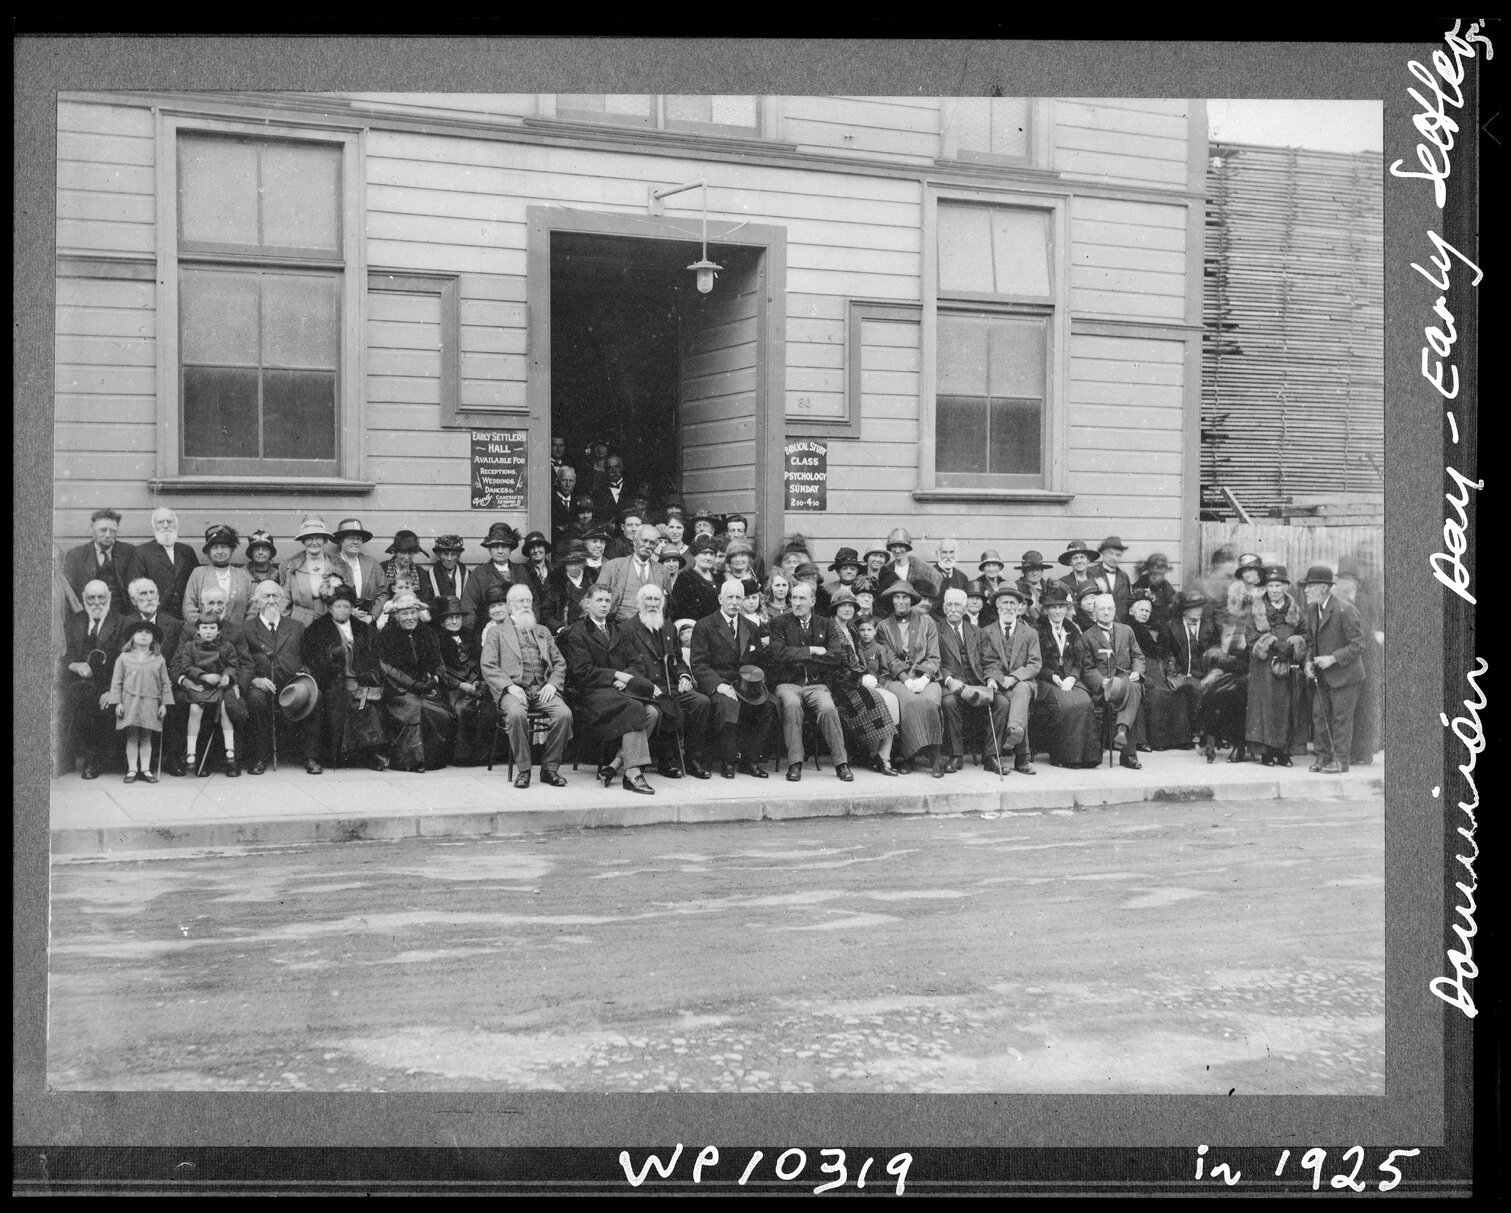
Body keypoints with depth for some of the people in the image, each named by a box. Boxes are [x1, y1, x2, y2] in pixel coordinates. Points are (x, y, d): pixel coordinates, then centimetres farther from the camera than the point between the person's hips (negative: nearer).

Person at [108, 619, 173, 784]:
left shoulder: (158, 660, 7)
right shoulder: (124, 658, 4)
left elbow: (165, 683, 8)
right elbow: (116, 682, 3)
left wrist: (164, 704, 2)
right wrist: (117, 703, -3)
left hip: (150, 704, 1)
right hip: (129, 701, -1)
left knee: (146, 737, 4)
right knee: (132, 737, 1)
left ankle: (145, 770, 7)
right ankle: (132, 770, 4)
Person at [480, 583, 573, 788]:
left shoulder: (543, 632, 27)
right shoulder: (497, 632, 15)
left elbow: (560, 663, 20)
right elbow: (488, 667, 3)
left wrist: (552, 684, -1)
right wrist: (510, 686, -13)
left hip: (542, 689, 3)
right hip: (513, 689, -3)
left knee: (564, 714, -27)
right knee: (516, 714, -37)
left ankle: (549, 768, -14)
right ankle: (522, 769, -21)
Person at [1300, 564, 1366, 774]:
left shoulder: (1345, 611, -20)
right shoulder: (1312, 609, 5)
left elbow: (1357, 645, -18)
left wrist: (1333, 658, -23)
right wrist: (1309, 661, 0)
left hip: (1344, 674, -7)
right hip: (1323, 676, 7)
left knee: (1341, 717, -1)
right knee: (1319, 715, 8)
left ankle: (1340, 760, 6)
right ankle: (1323, 756, 17)